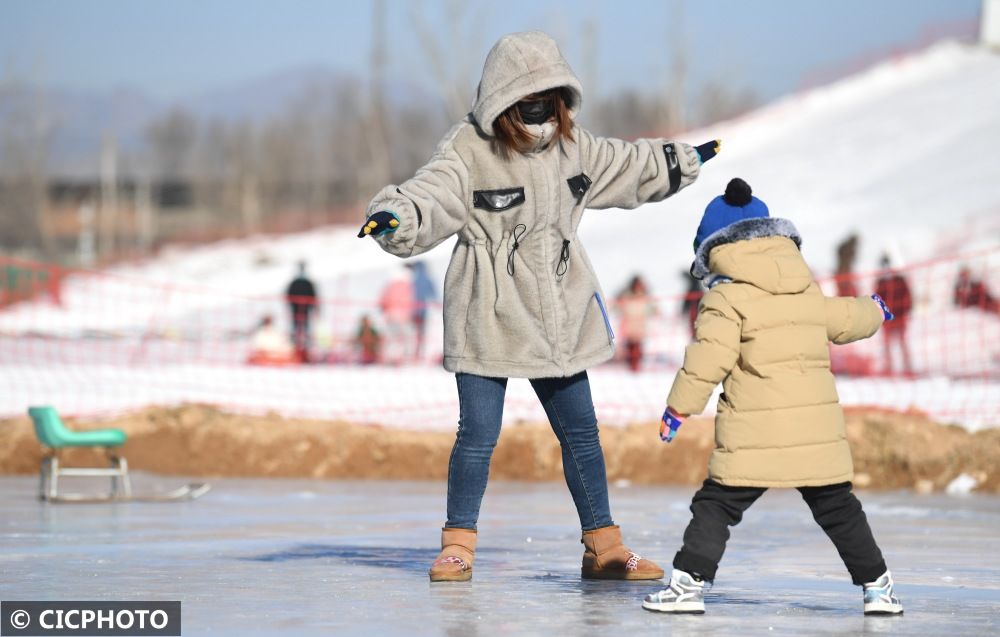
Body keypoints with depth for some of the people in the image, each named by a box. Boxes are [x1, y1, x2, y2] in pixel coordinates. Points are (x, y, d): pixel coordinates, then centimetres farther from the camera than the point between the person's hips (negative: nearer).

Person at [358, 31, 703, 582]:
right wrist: (397, 216, -53)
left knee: (580, 433, 10)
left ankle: (603, 548, 21)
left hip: (556, 318, 5)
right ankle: (458, 547, 9)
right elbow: (433, 196, -31)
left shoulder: (570, 145, 5)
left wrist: (679, 162, 37)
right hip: (487, 317, -5)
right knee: (478, 434, -6)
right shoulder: (469, 150, -14)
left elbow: (623, 166, 25)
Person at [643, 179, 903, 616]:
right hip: (819, 427, 5)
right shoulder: (807, 289, 15)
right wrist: (874, 312, 52)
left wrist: (679, 406, -4)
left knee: (717, 505, 0)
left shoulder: (726, 297, -4)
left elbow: (709, 357, -11)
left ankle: (689, 582, -8)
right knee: (837, 507, 16)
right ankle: (877, 586, 17)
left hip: (757, 431, -5)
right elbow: (842, 320, 30)